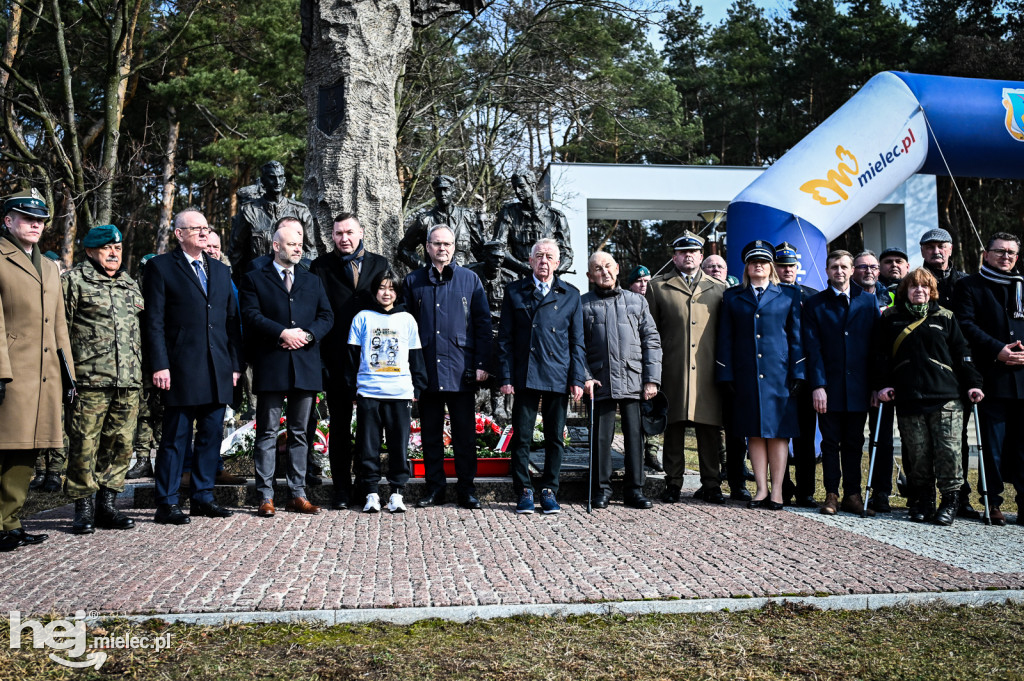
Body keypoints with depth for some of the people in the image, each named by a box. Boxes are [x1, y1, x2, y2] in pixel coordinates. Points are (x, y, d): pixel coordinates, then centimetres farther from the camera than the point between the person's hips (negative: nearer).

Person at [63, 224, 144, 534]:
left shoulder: (131, 286, 21)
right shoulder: (75, 281, 4)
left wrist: (140, 375, 20)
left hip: (128, 383, 5)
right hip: (90, 380, -5)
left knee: (121, 445, 4)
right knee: (85, 445, -4)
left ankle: (107, 505, 14)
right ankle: (85, 507, 6)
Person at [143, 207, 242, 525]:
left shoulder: (221, 270, 17)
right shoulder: (161, 267, 1)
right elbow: (154, 322, -4)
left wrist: (236, 364, 9)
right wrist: (159, 365, -12)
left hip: (218, 372, 5)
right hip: (182, 370, -5)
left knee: (211, 436, 9)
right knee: (175, 438, -1)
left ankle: (202, 497, 20)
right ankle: (166, 504, 6)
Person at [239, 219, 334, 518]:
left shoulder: (313, 281, 18)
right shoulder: (254, 279, 6)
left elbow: (326, 316, 10)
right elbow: (250, 316, -7)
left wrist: (307, 334, -9)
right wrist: (283, 333, -16)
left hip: (306, 367, 4)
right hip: (270, 367, -3)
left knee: (299, 433, 8)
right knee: (268, 433, 0)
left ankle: (297, 495, 13)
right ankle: (265, 497, 4)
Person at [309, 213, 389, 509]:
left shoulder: (379, 264, 11)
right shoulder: (321, 267, 6)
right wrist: (320, 358, -9)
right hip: (337, 360, -1)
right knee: (340, 427, 6)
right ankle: (342, 490, 13)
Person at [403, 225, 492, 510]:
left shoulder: (470, 280, 6)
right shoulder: (413, 281, 9)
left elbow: (483, 323, 5)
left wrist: (481, 363, -3)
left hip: (461, 371, -1)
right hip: (426, 371, 1)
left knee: (465, 433, 2)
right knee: (430, 432, 8)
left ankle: (466, 489, 12)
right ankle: (434, 488, 17)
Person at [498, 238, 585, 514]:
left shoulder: (570, 295, 9)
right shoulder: (514, 292, 7)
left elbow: (577, 341, 8)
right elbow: (505, 339, 5)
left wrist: (577, 379, 0)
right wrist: (505, 377, -3)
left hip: (559, 378, 1)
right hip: (524, 377, -1)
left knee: (555, 438, 6)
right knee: (521, 437, 1)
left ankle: (549, 490, 18)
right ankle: (524, 491, 13)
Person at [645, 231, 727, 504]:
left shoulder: (718, 288, 14)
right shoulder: (658, 287, 10)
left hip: (708, 373, 1)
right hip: (673, 371, -1)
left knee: (710, 428, 2)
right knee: (673, 428, 2)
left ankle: (711, 484, 11)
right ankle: (673, 483, 11)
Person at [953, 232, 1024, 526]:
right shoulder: (969, 286, 9)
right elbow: (966, 325, -3)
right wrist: (998, 350, -13)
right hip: (991, 377, -3)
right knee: (993, 443, -1)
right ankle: (993, 502, 7)